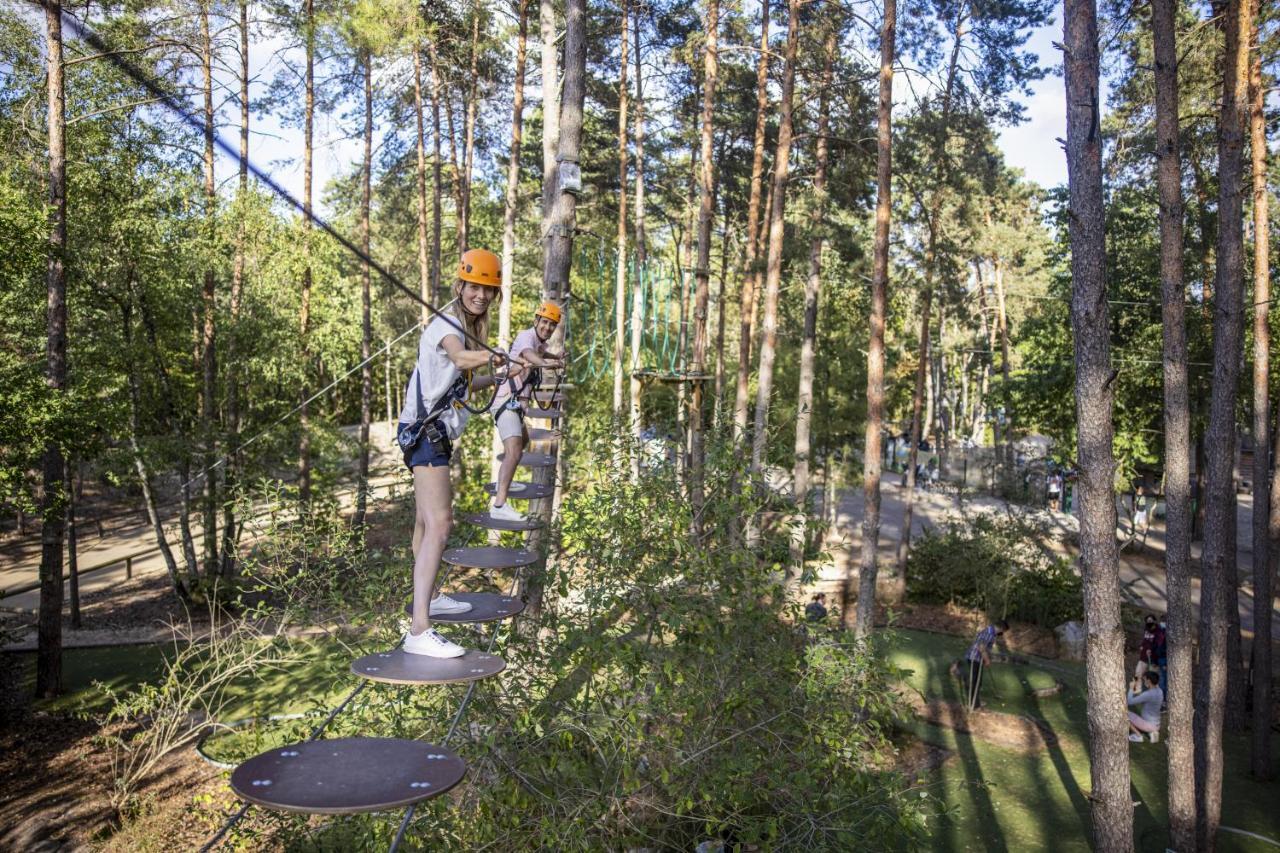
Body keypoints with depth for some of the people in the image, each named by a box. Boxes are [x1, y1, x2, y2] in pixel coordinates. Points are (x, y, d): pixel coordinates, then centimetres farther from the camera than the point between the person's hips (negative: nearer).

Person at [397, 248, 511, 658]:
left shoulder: (465, 325, 14)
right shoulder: (447, 324, -16)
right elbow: (458, 356, -42)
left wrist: (496, 378, 26)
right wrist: (489, 357, -61)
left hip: (434, 434, 11)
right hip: (426, 433, -11)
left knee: (429, 519, 23)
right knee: (437, 525, -22)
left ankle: (428, 597, 41)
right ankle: (419, 631, -27)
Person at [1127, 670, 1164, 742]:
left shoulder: (1148, 694, -26)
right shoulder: (1160, 691, 0)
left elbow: (1130, 702, -24)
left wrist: (1131, 689, -9)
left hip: (1148, 725, -8)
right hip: (1156, 725, 8)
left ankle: (1138, 736, -1)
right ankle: (1151, 731, 10)